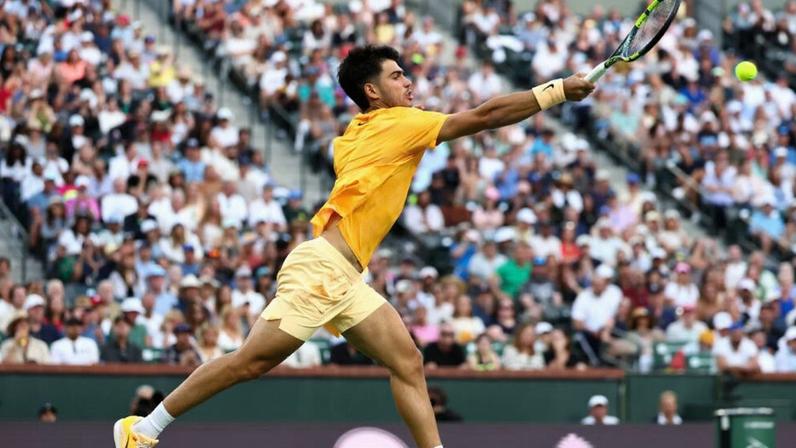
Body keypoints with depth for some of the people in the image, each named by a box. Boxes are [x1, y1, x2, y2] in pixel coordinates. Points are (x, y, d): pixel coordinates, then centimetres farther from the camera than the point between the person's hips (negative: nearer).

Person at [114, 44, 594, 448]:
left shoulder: (353, 136, 18)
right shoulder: (397, 123, -4)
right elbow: (484, 116, -7)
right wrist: (558, 90, -4)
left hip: (346, 280, 10)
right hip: (322, 266, -10)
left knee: (408, 363, 0)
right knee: (250, 364, -8)